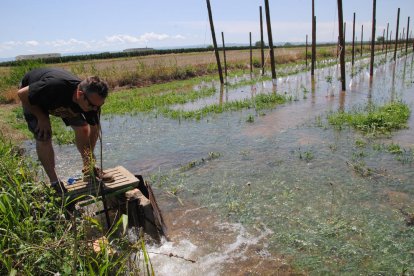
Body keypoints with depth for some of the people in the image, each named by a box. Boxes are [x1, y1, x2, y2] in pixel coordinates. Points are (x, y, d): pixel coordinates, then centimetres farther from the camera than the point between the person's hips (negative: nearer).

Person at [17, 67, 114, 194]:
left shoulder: (93, 99, -31)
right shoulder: (55, 87, -47)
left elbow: (95, 128, -17)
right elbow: (22, 94, -28)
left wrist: (90, 154, -18)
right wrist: (42, 118, -25)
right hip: (32, 97, -4)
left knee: (82, 127, -9)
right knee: (43, 137, -15)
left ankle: (90, 170, 6)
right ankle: (54, 182, 0)